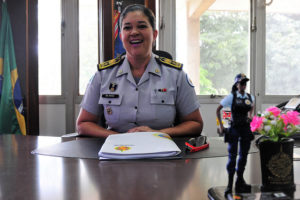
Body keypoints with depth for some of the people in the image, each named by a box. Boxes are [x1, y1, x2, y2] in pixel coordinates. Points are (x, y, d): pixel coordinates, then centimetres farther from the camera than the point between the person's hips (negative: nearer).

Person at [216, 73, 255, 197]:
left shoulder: (250, 97, 5)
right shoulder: (231, 97, -6)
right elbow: (218, 109, 2)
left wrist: (250, 115, 11)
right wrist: (221, 125, -2)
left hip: (246, 128, 4)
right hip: (234, 128, -4)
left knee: (244, 155, 9)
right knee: (232, 155, -4)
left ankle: (240, 181, 22)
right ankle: (230, 184, 2)